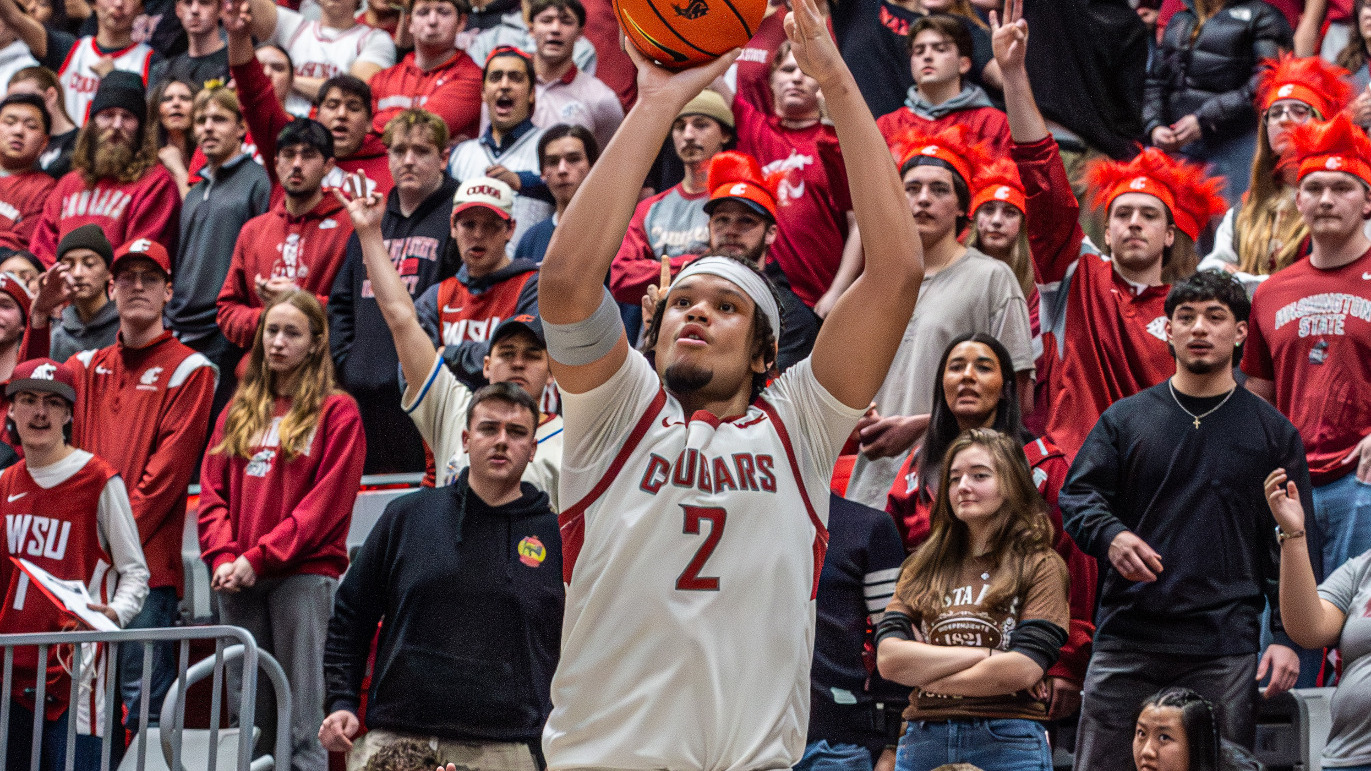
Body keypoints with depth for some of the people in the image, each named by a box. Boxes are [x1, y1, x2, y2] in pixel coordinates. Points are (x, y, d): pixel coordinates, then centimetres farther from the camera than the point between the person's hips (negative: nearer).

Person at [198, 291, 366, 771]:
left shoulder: (337, 412, 1)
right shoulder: (239, 412, 17)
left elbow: (326, 501, -7)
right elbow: (213, 491, 12)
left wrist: (259, 557, -13)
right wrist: (223, 557, -5)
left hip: (303, 574, -5)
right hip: (238, 582, 5)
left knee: (300, 725, -9)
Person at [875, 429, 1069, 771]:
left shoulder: (1039, 566, 2)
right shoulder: (921, 568, 13)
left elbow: (1024, 669, -10)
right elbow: (888, 659, -1)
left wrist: (928, 676, -1)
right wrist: (985, 655, -8)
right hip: (923, 740, 3)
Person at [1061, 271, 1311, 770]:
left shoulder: (1273, 432, 10)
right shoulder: (1124, 419, 12)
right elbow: (1076, 495, 7)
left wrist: (1287, 637, -2)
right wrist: (1110, 535, -15)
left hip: (1224, 649, -1)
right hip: (1126, 641, 1)